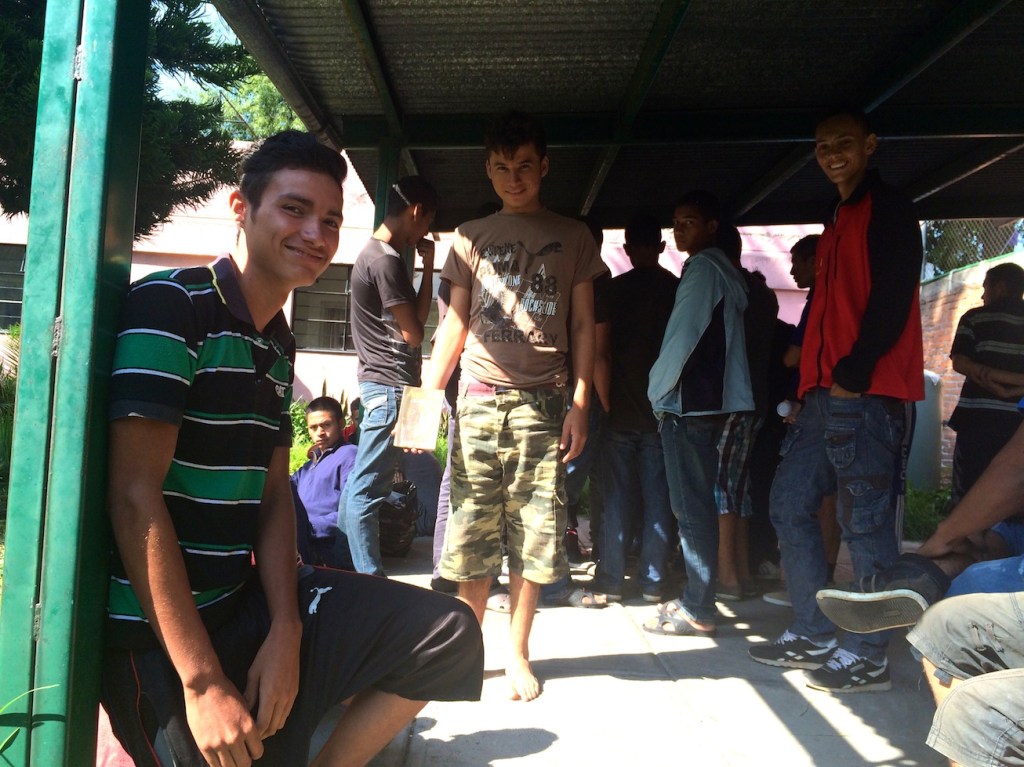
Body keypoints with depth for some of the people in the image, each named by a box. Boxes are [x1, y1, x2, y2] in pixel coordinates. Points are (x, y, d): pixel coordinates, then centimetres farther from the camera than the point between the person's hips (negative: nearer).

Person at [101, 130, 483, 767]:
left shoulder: (278, 346, 11)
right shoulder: (169, 305, -14)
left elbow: (273, 494, 8)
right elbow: (134, 497, -21)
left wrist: (287, 630, -6)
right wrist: (202, 681, -22)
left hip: (249, 596, 7)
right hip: (161, 634, -7)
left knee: (450, 634, 0)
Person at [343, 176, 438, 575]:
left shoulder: (375, 253, 17)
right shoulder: (385, 260, -15)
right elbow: (413, 332, -10)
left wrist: (427, 267, 10)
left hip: (381, 383, 11)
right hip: (391, 385, -11)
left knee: (362, 483, 15)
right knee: (368, 488, -5)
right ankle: (369, 578, 1)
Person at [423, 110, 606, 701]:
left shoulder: (574, 236, 13)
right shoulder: (471, 238, 15)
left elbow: (584, 326, 10)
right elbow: (454, 325, 13)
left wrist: (580, 403, -1)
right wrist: (427, 395, 1)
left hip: (543, 402, 0)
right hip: (480, 398, 1)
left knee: (536, 532, 1)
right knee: (475, 531, 0)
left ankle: (518, 653, 15)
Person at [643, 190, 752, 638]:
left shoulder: (702, 267, -9)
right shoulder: (725, 271, 21)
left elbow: (683, 334, -14)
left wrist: (659, 388, -3)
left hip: (688, 403, -10)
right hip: (708, 402, 10)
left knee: (692, 509, -7)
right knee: (697, 505, 13)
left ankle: (698, 611, -2)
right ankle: (697, 600, 20)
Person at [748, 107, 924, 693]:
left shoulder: (888, 207, -1)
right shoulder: (839, 220, 25)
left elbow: (892, 298, -13)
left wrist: (853, 374, -17)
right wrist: (810, 384, 15)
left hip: (867, 392, -9)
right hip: (828, 392, 10)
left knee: (866, 521, -5)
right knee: (790, 503, 9)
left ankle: (867, 656, 5)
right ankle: (814, 635, 18)